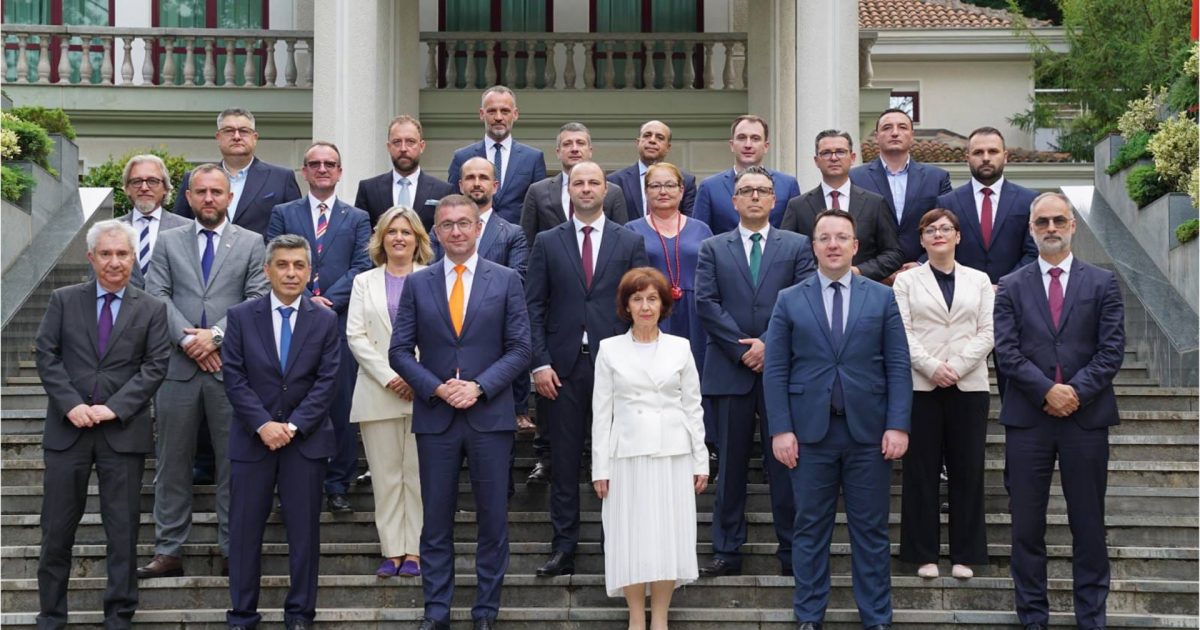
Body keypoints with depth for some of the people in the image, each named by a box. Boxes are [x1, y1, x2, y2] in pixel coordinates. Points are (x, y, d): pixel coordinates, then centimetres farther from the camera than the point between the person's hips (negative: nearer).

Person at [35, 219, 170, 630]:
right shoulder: (63, 300, 7)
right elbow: (47, 356, 2)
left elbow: (155, 366, -2)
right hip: (67, 429, 1)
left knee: (123, 530, 4)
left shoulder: (151, 310, 5)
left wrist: (113, 408, -12)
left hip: (124, 432, -1)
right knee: (57, 529, 5)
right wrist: (71, 404, -11)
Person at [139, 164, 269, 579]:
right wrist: (187, 339, -11)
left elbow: (258, 299, -1)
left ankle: (233, 550, 10)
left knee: (233, 463, 2)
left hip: (231, 367, -1)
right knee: (172, 463, 5)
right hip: (178, 366, 1)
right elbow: (156, 295, 2)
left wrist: (217, 335, -12)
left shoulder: (251, 243, 9)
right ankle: (168, 551, 11)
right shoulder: (168, 242, 12)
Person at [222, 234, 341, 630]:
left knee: (304, 530, 4)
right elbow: (234, 378, -3)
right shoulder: (241, 317, 3)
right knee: (245, 530, 3)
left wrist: (294, 425, -13)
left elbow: (326, 382, -2)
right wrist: (263, 424, -13)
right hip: (253, 437, 0)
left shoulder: (325, 321, 4)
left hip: (306, 438, 0)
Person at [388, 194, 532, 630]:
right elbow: (400, 351, 4)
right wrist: (437, 388, -11)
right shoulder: (417, 284, 6)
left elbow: (519, 348, 0)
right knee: (436, 521, 6)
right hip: (434, 416, 1)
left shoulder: (506, 280, 3)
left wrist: (478, 387, -12)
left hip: (490, 415, -1)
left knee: (493, 519, 4)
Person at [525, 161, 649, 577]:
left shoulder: (630, 243, 7)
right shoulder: (547, 242, 8)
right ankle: (564, 547, 10)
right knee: (564, 461, 4)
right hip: (563, 366, 0)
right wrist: (540, 362, -5)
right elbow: (534, 306, 4)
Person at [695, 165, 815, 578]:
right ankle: (727, 552, 11)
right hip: (730, 369, 1)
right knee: (731, 464, 5)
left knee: (784, 463, 2)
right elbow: (706, 304, 0)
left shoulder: (797, 246, 9)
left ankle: (791, 553, 8)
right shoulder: (713, 249, 11)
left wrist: (769, 343, -11)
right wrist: (741, 347, -9)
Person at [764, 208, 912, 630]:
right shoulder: (789, 301, 5)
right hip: (810, 432, 0)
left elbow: (898, 367, 2)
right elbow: (775, 371, 2)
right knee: (810, 530, 6)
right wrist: (780, 429, -6)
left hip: (869, 431, 0)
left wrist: (898, 425, -6)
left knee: (871, 530, 6)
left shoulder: (882, 298, 6)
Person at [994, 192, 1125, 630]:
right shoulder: (1011, 287, 7)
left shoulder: (1102, 283, 6)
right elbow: (1006, 352, -2)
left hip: (1087, 416, 0)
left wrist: (1076, 391, -12)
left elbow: (1112, 349, -1)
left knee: (1088, 524, 5)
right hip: (1027, 418, 1)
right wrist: (1047, 390, -13)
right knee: (1027, 526, 4)